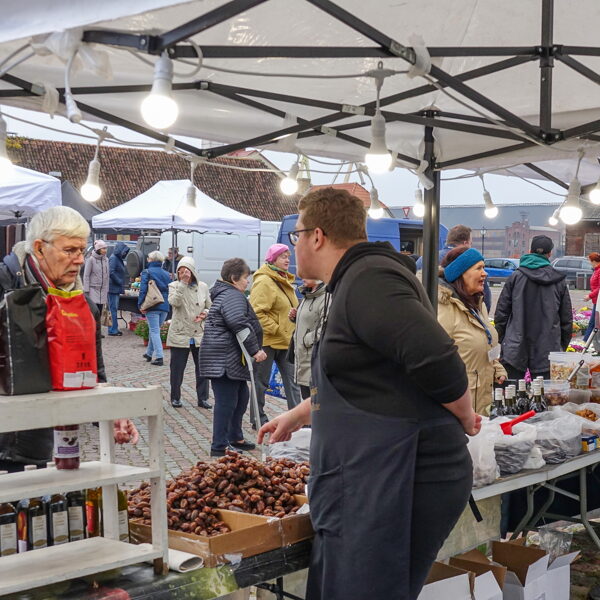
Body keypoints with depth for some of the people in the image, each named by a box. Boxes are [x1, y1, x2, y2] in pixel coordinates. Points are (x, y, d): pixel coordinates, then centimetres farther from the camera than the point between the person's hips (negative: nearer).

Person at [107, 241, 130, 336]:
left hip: (117, 288, 10)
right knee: (113, 309, -7)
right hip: (113, 288, -10)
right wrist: (120, 282, -14)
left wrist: (121, 284, 12)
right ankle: (112, 330, -4)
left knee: (114, 309, 12)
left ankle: (114, 329, 17)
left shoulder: (119, 259, 17)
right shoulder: (113, 258, -12)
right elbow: (111, 272, -21)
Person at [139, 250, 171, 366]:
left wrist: (141, 304, -10)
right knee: (155, 330, 19)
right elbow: (170, 290, 13)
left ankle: (159, 357, -13)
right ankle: (149, 353, 31)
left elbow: (143, 290, -10)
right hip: (165, 307, 6)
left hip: (152, 306, -6)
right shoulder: (166, 274, 14)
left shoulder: (147, 272, -3)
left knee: (154, 331, -4)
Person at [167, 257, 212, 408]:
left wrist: (204, 313, -6)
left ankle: (203, 398, 18)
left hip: (200, 334, 2)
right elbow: (174, 302, -22)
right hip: (180, 334, -2)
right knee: (177, 368, 6)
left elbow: (209, 307, 16)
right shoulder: (174, 286, -2)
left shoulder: (203, 287, 5)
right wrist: (183, 283, -27)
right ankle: (175, 397, 22)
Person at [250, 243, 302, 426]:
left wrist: (292, 331, 14)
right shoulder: (264, 281, -15)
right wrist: (275, 329, -20)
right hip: (267, 340, -9)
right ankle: (258, 419, 15)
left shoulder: (284, 280, 14)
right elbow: (257, 312, -22)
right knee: (261, 382, 5)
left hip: (285, 341, 9)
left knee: (292, 380, 6)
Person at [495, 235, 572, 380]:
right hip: (547, 352, 1)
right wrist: (563, 346, 17)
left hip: (515, 350, -1)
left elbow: (500, 312, 0)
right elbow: (567, 319, 7)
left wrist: (501, 340, 10)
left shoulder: (515, 277, -2)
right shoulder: (560, 282, 2)